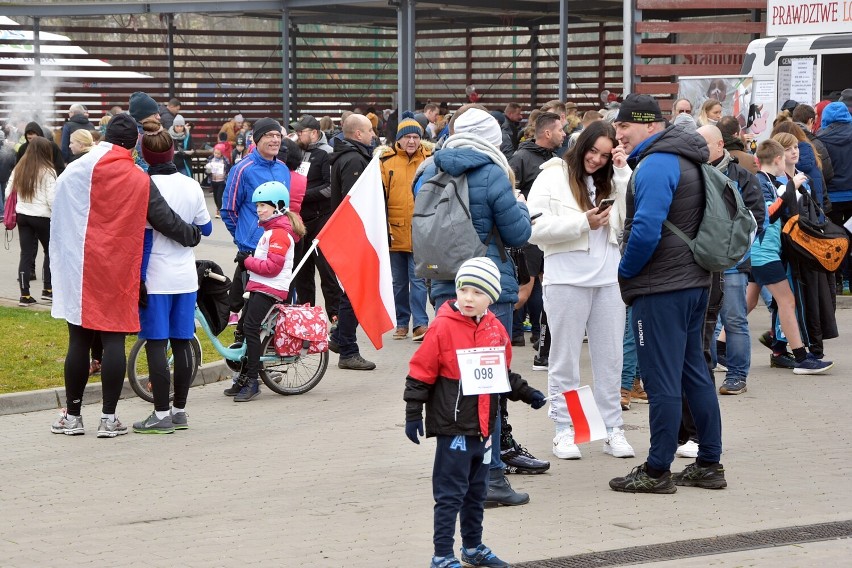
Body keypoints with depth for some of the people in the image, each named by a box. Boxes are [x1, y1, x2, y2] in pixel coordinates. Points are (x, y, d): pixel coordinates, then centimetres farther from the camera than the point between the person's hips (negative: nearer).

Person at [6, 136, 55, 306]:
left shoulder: (19, 169, 5)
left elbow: (8, 193, 8)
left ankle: (25, 295, 2)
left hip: (22, 216, 5)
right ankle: (48, 289, 14)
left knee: (27, 254, 6)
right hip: (42, 217, -5)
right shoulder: (47, 171, -11)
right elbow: (52, 198, -14)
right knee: (50, 251, 14)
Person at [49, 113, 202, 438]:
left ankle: (72, 416, 13)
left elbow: (58, 225, 3)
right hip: (118, 274, -1)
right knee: (114, 340, 2)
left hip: (80, 272, 1)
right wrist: (193, 236, 19)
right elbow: (166, 221, 1)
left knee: (79, 341, 7)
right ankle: (109, 418, 2)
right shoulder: (139, 181, -5)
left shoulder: (73, 173, -2)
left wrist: (61, 265, 13)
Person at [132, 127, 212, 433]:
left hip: (156, 279, -5)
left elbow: (144, 235, -13)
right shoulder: (192, 186, 3)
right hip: (186, 278, 5)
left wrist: (138, 278, -9)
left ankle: (161, 414, -3)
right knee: (182, 343, 10)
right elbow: (205, 228, 13)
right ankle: (179, 410, 16)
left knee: (156, 345, -3)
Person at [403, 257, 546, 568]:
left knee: (477, 490, 18)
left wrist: (525, 393, 12)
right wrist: (413, 414, -12)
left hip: (483, 426, 7)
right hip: (453, 426, -6)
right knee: (450, 493, -4)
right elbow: (420, 373, -11)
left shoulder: (496, 330, 5)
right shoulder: (443, 327, -14)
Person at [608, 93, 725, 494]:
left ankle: (657, 471, 3)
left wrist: (626, 271, -10)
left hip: (660, 288, -10)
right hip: (694, 281, 10)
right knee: (694, 373, 15)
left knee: (661, 381, -3)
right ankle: (709, 464, 19)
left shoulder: (655, 165, -17)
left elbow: (646, 230, -25)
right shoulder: (686, 160, 14)